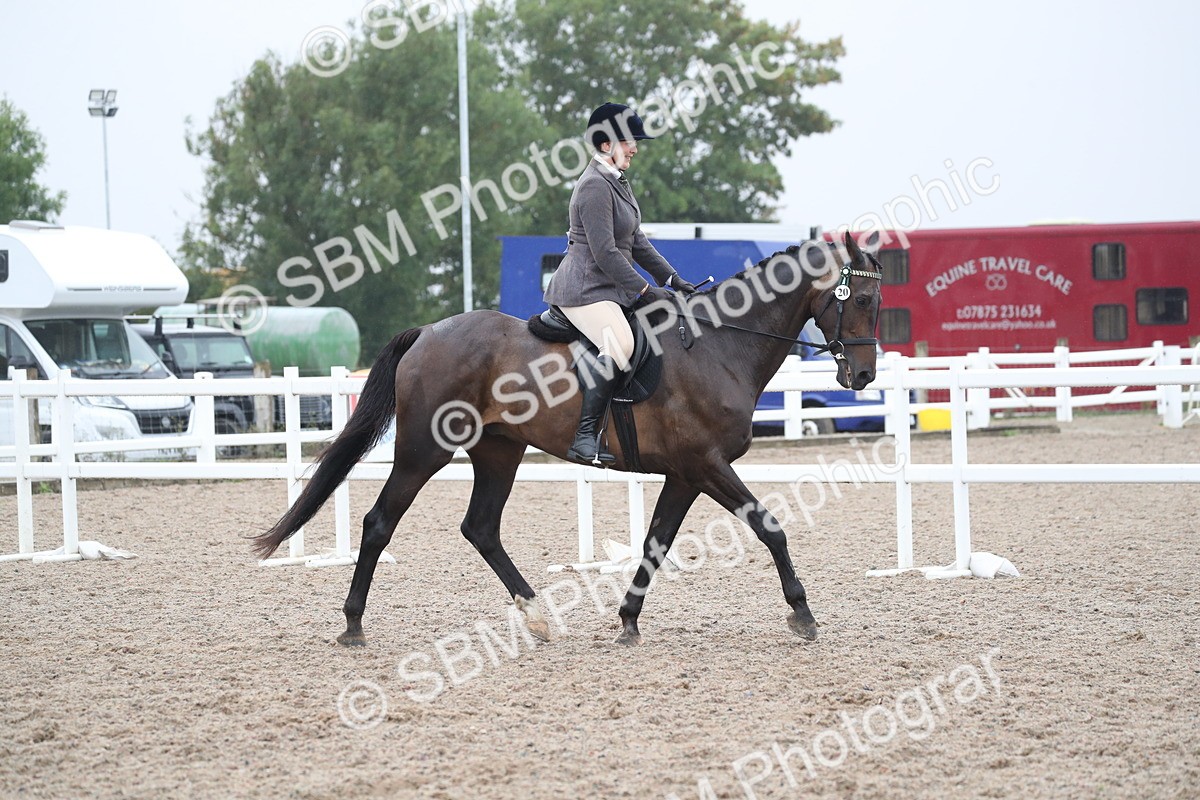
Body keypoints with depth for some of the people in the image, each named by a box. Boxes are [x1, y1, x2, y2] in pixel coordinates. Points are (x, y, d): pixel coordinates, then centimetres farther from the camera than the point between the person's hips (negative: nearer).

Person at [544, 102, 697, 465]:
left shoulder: (617, 182, 19)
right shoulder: (594, 186, -14)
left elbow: (636, 241, 24)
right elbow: (605, 252, -19)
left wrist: (671, 278, 16)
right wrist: (644, 289, -18)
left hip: (610, 288, 11)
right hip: (584, 289, -11)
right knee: (619, 346, -31)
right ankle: (584, 436, -33)